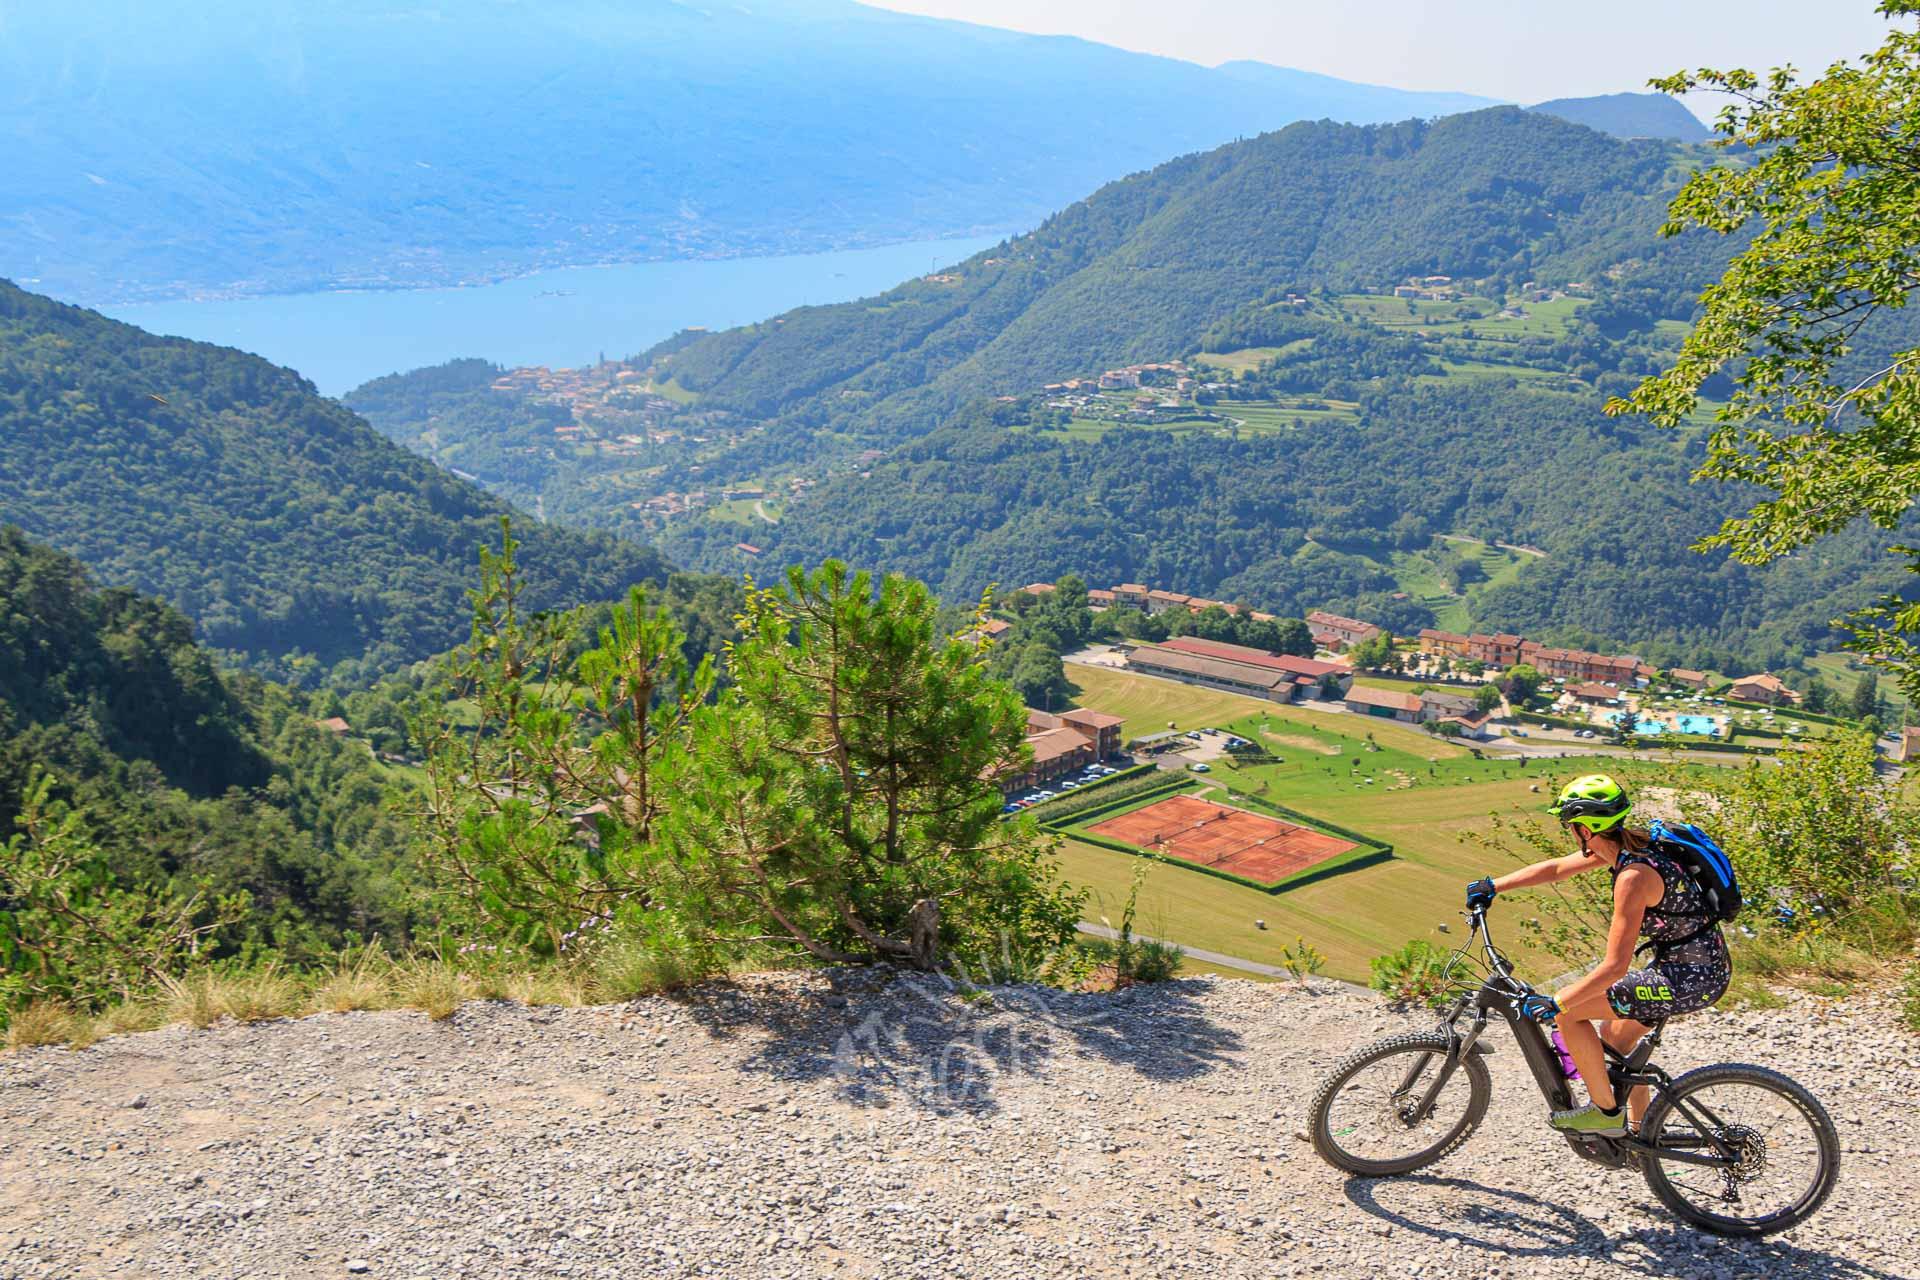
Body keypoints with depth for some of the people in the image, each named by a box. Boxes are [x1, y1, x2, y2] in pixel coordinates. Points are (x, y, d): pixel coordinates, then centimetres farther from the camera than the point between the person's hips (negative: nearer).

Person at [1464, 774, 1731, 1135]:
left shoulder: (1633, 875, -26)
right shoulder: (1625, 845, 1)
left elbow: (1615, 966, -27)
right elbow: (1556, 868, 15)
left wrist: (1555, 1004, -25)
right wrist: (1492, 885, 14)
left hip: (1691, 980, -10)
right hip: (1705, 968, 10)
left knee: (1569, 1012, -7)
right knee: (1614, 1035, 24)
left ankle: (1606, 1112, 6)